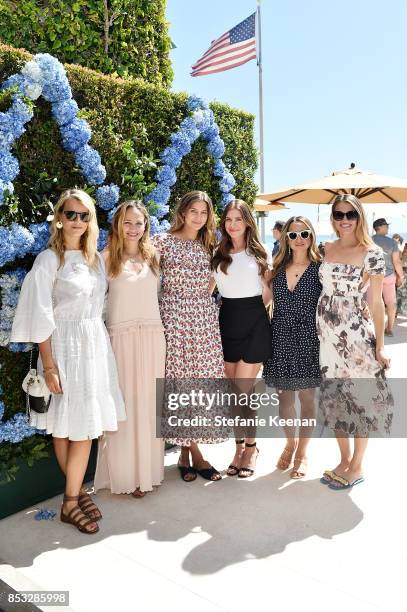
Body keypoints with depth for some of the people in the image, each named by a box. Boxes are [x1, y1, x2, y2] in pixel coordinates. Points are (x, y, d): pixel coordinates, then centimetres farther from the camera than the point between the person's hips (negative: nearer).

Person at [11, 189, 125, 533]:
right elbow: (41, 317, -10)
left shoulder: (96, 257, 10)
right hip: (65, 346, -5)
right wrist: (48, 365, -13)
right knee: (67, 426, 2)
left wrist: (99, 342, 12)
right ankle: (71, 501, 16)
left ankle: (75, 492, 24)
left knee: (87, 425, 8)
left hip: (96, 344, 6)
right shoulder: (49, 259, -7)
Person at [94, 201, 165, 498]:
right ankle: (125, 473, 15)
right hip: (121, 335, -3)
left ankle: (148, 468, 25)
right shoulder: (108, 257, 0)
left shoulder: (154, 255, 12)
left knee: (149, 401, 10)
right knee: (124, 402, 0)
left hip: (153, 334, 4)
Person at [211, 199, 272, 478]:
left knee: (240, 392, -5)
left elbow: (268, 290, 8)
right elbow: (207, 289, 11)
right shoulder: (218, 255, 8)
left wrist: (255, 310, 1)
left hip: (255, 323, -3)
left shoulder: (261, 253, 2)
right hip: (227, 322, 3)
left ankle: (250, 446, 16)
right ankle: (241, 445, 24)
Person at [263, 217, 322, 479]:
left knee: (307, 398, 7)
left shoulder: (320, 268, -4)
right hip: (281, 339, 3)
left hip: (308, 340, -3)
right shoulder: (278, 269, 6)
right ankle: (290, 443, 36)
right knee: (285, 398, 12)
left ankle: (302, 452, 24)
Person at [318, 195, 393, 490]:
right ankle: (344, 460, 28)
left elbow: (376, 302, -6)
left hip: (356, 334, -5)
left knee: (359, 398, 3)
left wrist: (379, 345, -8)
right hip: (326, 333, 5)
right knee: (334, 398, 11)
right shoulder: (326, 248, 7)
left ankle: (357, 467, 20)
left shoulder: (372, 253, -6)